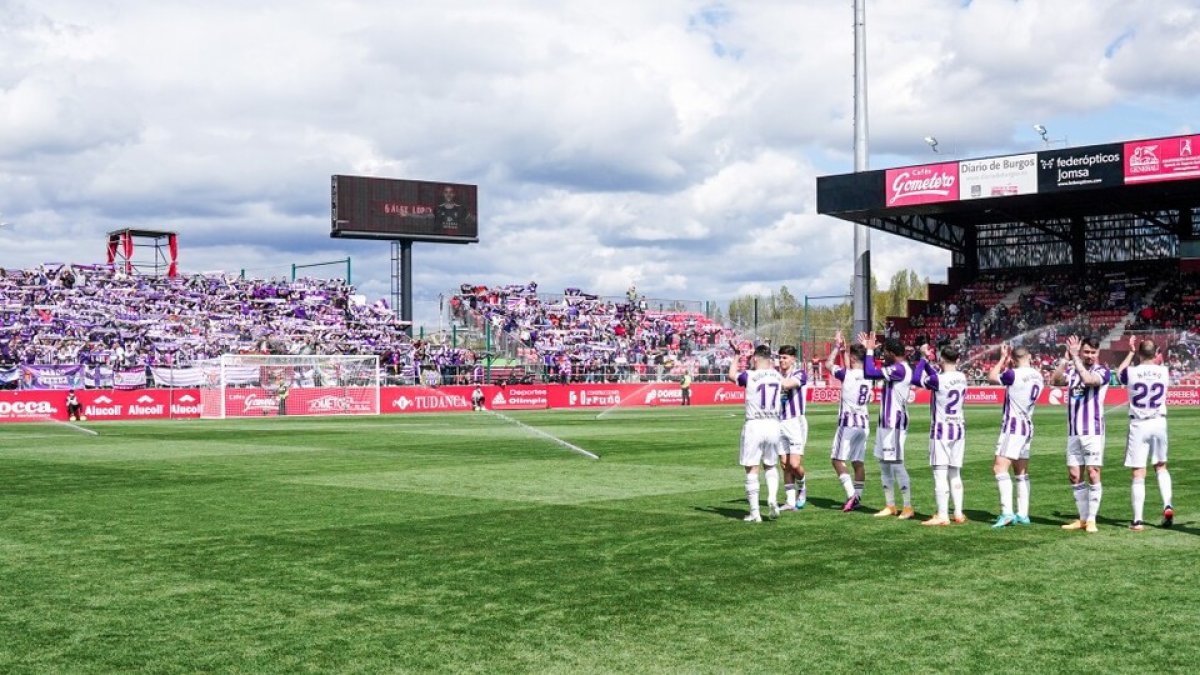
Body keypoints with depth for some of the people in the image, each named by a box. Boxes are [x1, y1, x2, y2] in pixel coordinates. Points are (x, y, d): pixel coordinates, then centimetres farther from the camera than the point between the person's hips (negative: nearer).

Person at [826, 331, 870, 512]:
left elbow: (828, 364, 5)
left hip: (848, 423, -6)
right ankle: (857, 497, 10)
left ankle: (851, 494, -14)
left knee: (837, 459, 0)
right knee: (857, 462, 9)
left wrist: (837, 347, 14)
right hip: (863, 423, 6)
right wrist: (845, 350, 30)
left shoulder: (847, 374, -12)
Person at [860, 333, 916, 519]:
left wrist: (869, 350, -11)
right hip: (886, 422, 10)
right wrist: (868, 350, 17)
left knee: (896, 464, -8)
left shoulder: (899, 369, -17)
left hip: (895, 423, -10)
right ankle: (890, 506, 19)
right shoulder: (896, 369, 13)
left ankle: (908, 507, -3)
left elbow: (870, 373, -23)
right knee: (884, 463, 13)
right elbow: (872, 373, 22)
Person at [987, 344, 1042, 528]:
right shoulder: (1038, 377, 8)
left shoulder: (1014, 374, -15)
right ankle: (1023, 514, 15)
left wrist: (1003, 358, 10)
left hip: (1013, 427, -9)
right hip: (1027, 427, 9)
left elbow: (991, 377, 1)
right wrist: (1008, 365, 23)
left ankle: (1007, 512, -23)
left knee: (999, 468, -13)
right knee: (1021, 473, 14)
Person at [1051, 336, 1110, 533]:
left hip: (1093, 431, -5)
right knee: (1074, 476, 7)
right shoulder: (1072, 370, 10)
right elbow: (1057, 380, -9)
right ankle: (1083, 518, 16)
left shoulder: (1102, 371, -3)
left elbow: (1088, 380, -25)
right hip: (1073, 432, 5)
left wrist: (1075, 357, -21)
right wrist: (1066, 357, -17)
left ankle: (1092, 519, 0)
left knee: (1093, 475, -6)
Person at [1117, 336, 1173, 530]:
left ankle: (1137, 520, -2)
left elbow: (1119, 374, 15)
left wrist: (1131, 352, 20)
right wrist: (1156, 358, 28)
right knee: (1161, 467, 22)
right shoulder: (1164, 372, -3)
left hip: (1138, 426, -2)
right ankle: (1167, 505, 4)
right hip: (1159, 423, 2)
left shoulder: (1132, 372, -10)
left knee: (1138, 475, -1)